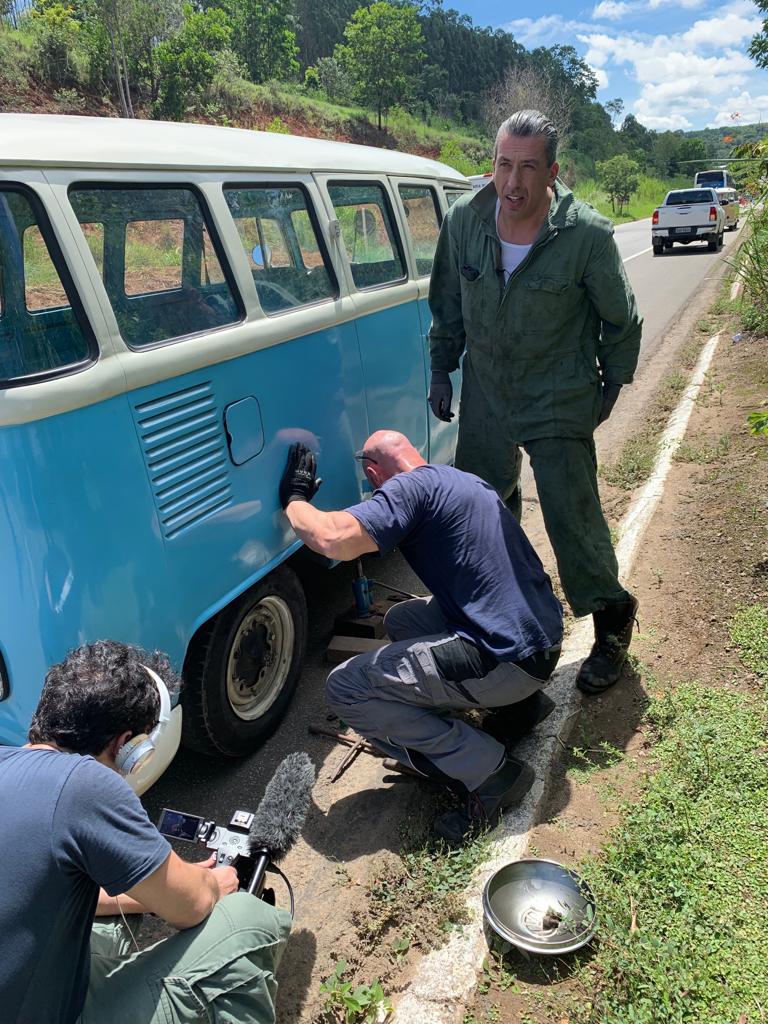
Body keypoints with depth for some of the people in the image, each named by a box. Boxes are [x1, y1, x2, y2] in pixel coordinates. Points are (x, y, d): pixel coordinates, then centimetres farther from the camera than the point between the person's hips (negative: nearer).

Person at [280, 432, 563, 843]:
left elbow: (333, 539, -24)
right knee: (400, 620, 26)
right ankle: (521, 703, 20)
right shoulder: (467, 481, 18)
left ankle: (488, 771, -5)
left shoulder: (410, 487, -10)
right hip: (543, 636, 10)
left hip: (507, 661, -9)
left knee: (344, 688, -5)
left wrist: (295, 500, -4)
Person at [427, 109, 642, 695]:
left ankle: (612, 620, 17)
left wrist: (613, 383, 5)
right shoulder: (465, 220, -8)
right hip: (485, 396, 5)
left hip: (559, 403, -4)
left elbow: (621, 319, -3)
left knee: (572, 517, -5)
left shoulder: (587, 234, -18)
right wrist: (442, 370, 10)